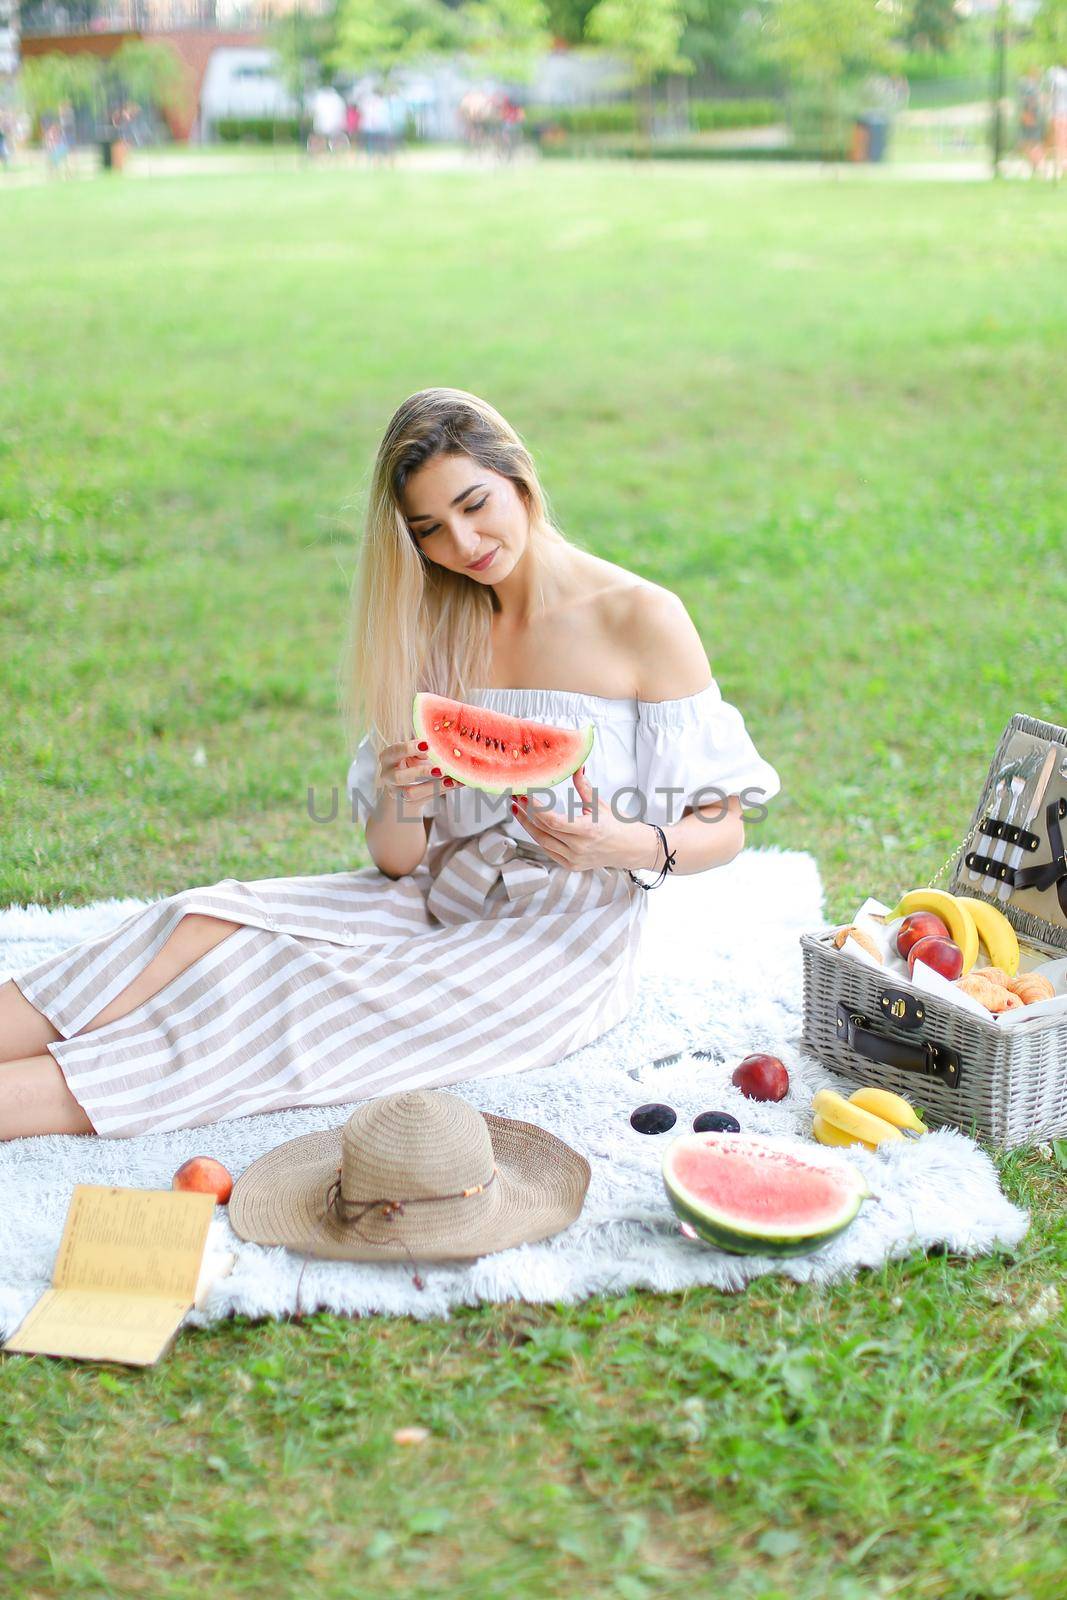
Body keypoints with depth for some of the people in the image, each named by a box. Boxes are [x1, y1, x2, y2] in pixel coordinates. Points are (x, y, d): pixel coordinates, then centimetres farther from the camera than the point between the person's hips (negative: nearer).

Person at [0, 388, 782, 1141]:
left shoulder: (640, 619, -7)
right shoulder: (438, 628, 7)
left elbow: (722, 829, -4)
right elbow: (398, 860, 5)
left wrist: (633, 846, -25)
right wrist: (401, 799, -19)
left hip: (563, 943, -5)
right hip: (439, 901, 6)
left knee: (327, 1008, -27)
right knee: (217, 922, -18)